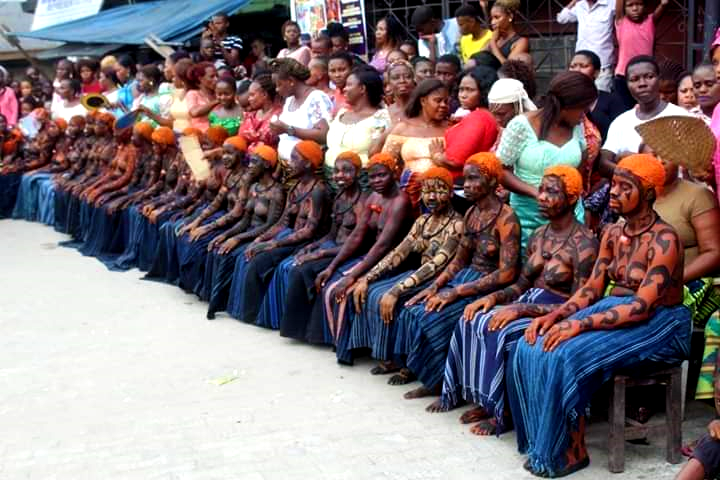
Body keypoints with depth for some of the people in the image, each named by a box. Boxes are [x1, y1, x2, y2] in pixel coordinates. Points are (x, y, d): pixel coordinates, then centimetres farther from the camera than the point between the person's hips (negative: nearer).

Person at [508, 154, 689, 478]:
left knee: (565, 355, -28)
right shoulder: (612, 234, 7)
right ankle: (540, 438, -2)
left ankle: (568, 452, -14)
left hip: (655, 325, -8)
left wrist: (580, 325, -30)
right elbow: (591, 290, 8)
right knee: (531, 347, -12)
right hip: (611, 311, 8)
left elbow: (642, 307, -25)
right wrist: (555, 315, -10)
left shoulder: (664, 240, -17)